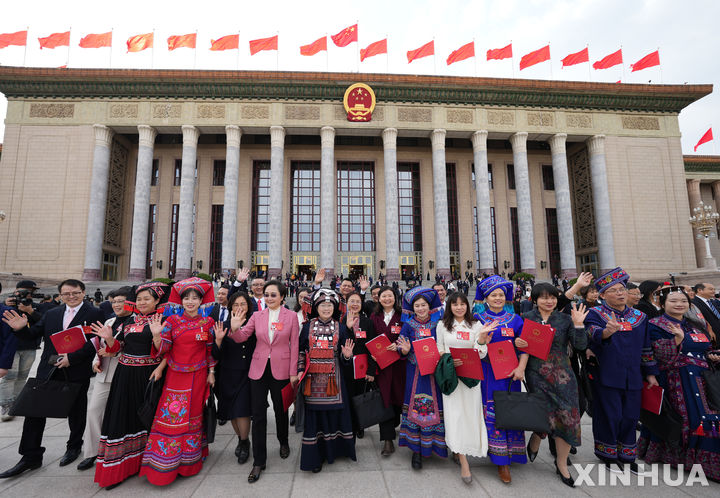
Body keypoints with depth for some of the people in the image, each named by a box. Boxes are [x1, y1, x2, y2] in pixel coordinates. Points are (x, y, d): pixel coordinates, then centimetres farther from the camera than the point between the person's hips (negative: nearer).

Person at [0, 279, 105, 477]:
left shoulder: (94, 314, -9)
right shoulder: (51, 314, 10)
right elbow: (33, 335, 9)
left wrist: (72, 357, -23)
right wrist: (21, 328, -11)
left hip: (77, 373, -4)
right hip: (48, 372, 4)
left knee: (76, 412, 13)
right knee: (35, 412, 4)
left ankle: (74, 447, 35)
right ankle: (31, 457, 20)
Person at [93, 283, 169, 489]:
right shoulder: (129, 320, 10)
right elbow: (117, 347, 12)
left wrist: (160, 368, -19)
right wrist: (109, 338, -6)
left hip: (149, 373, -4)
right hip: (126, 374, 4)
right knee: (124, 415, 5)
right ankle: (120, 467, 17)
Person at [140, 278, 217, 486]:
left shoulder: (207, 322, -1)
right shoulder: (173, 320, -2)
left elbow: (211, 350, 4)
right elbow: (163, 349, -6)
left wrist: (211, 372, 3)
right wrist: (157, 335, -24)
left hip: (198, 376, 1)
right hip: (175, 375, 0)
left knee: (194, 415, 11)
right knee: (171, 416, 0)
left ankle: (190, 461, 30)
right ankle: (164, 464, 18)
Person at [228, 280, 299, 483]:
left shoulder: (291, 316, -4)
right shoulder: (257, 316, 3)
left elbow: (294, 345, -3)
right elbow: (241, 337, -4)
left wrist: (293, 373, -6)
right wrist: (234, 328, -26)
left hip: (281, 370, -1)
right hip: (259, 369, 2)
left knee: (280, 410, 16)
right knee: (258, 415, 5)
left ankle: (283, 442, 44)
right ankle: (259, 461, 18)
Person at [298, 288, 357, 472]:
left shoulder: (340, 328, 3)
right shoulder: (308, 326, 3)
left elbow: (343, 357, 5)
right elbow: (301, 350, 6)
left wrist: (347, 355, -16)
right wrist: (300, 371, -2)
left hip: (333, 377, 0)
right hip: (313, 377, 0)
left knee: (335, 410, 6)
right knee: (314, 412, 4)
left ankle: (334, 448, 28)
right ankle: (316, 456, 18)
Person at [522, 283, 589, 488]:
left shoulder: (565, 320, 3)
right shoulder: (526, 318, 0)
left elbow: (580, 346, -3)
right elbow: (518, 341, 8)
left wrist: (578, 324, -15)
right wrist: (516, 342, -14)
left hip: (562, 375, 2)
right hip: (537, 375, -2)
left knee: (568, 417, 1)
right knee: (548, 416, -4)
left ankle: (562, 463, 24)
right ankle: (535, 440, 32)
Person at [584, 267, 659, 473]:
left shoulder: (640, 316, 8)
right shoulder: (595, 314, -7)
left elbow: (646, 347, 15)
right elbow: (594, 333, -27)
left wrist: (650, 373, 14)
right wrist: (608, 331, -48)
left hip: (632, 377, 5)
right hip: (607, 376, -4)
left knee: (630, 417, 11)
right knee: (610, 417, 4)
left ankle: (626, 456, 29)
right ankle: (609, 456, 22)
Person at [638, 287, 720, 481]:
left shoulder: (693, 326, 17)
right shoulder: (656, 325, -7)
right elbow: (662, 356, -16)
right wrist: (678, 339, -29)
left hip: (702, 378, 7)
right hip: (678, 381, -7)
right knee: (697, 417, -11)